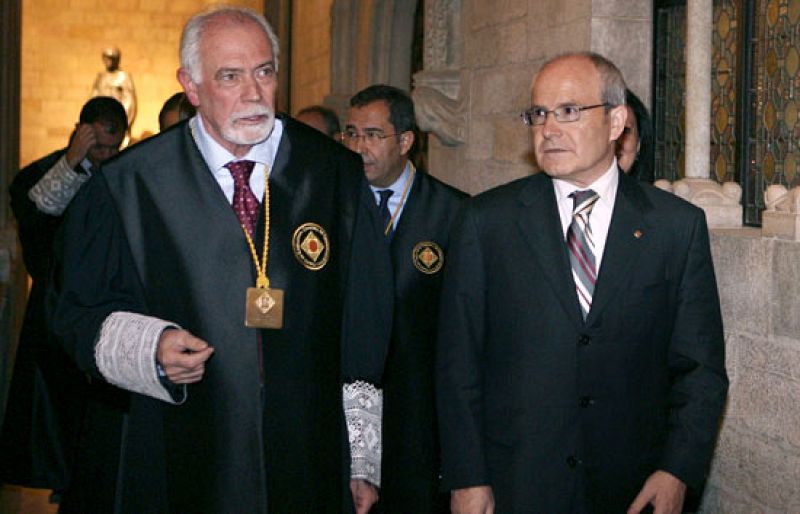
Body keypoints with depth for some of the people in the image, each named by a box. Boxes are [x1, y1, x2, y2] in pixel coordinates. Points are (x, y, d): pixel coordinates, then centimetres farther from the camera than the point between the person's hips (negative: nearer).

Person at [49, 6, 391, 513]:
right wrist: (149, 349, -18)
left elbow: (365, 328, 2)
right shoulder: (128, 185, -3)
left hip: (308, 461, 1)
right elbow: (81, 312, 3)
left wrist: (362, 464, 0)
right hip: (177, 464, -1)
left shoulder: (338, 175, 1)